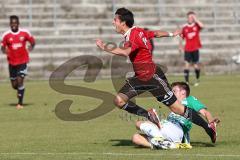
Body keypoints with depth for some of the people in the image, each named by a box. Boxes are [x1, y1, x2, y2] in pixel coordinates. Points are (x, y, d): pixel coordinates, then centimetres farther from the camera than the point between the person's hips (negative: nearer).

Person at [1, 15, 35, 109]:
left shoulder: (25, 33, -3)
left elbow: (32, 41, 9)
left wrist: (31, 47, -13)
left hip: (23, 61, -2)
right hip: (12, 62, 2)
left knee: (20, 80, -15)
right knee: (14, 85, 5)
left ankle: (20, 103, -6)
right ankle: (20, 91, 42)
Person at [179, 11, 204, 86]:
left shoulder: (196, 25, 0)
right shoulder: (184, 27, 4)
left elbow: (202, 26, -25)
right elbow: (181, 38, 14)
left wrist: (195, 19, -19)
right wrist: (180, 46, 6)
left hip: (195, 49, -1)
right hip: (187, 49, 1)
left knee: (196, 65, 8)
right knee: (187, 64, -11)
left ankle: (197, 80, 28)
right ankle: (186, 81, -12)